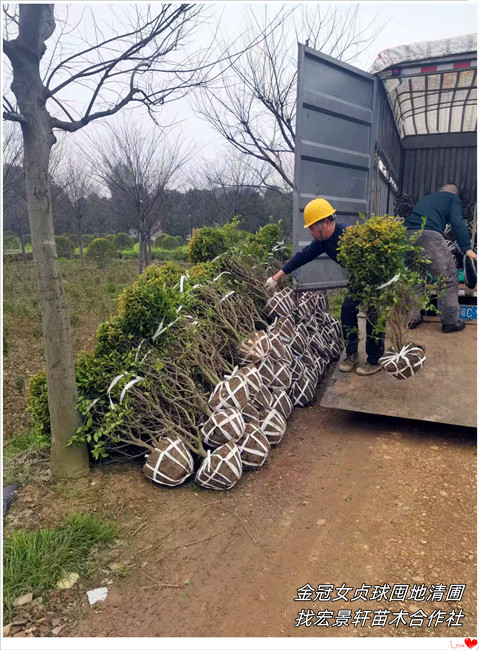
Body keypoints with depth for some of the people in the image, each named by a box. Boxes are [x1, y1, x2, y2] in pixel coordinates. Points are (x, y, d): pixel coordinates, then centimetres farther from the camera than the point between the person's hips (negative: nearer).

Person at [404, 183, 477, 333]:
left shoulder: (426, 198, 36)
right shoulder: (453, 198, 19)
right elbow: (457, 222, 1)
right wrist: (467, 249, -7)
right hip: (429, 235, -6)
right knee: (449, 278, 5)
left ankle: (413, 318, 23)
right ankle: (450, 322, 10)